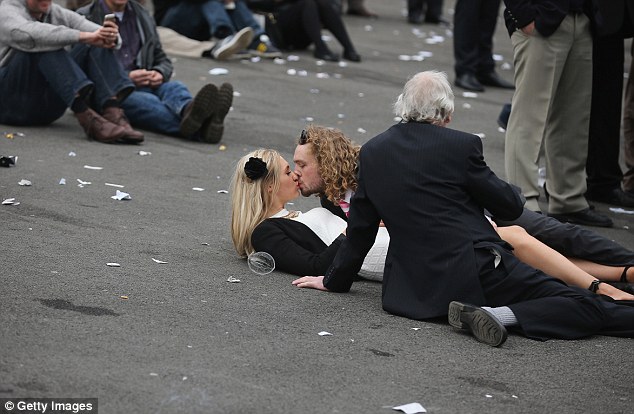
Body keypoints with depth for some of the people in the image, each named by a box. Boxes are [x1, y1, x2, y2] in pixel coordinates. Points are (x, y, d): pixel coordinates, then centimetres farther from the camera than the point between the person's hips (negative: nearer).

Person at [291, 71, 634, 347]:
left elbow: (360, 227, 14)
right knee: (585, 306, -7)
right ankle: (502, 314, -25)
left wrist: (334, 280, 28)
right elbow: (510, 207, 4)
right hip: (476, 271, -6)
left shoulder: (371, 152, 9)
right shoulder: (461, 146, -4)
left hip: (413, 289, 6)